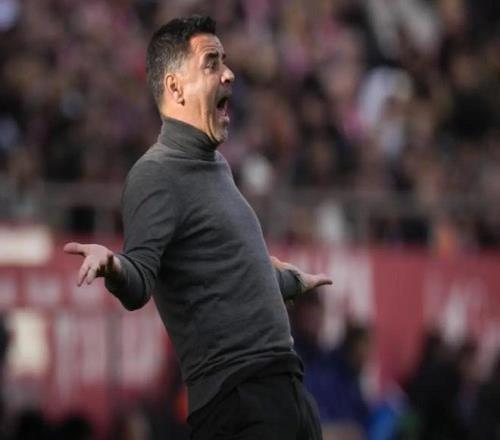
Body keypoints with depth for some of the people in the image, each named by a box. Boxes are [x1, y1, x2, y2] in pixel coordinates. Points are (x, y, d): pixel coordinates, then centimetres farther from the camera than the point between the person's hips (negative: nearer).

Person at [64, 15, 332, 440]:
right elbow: (138, 286, -23)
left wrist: (293, 281, 50)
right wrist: (113, 267, -45)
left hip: (285, 384, 9)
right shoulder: (156, 174, -10)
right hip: (238, 397, -9)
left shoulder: (216, 166, 19)